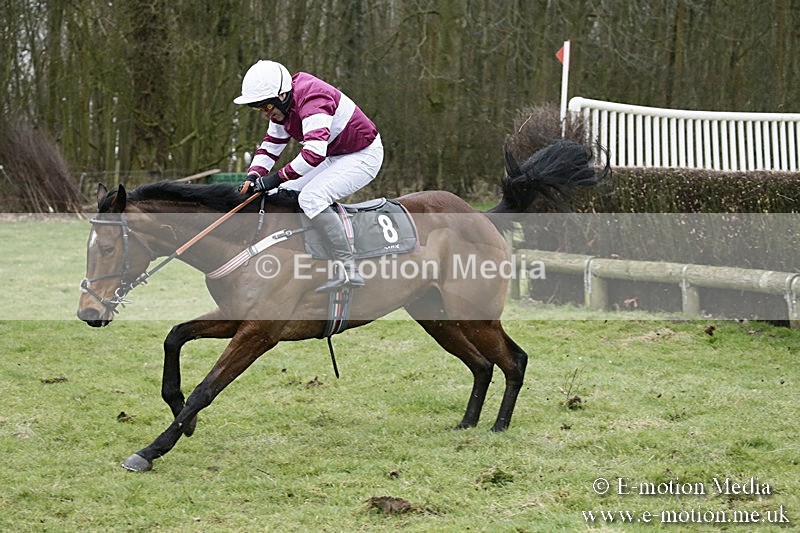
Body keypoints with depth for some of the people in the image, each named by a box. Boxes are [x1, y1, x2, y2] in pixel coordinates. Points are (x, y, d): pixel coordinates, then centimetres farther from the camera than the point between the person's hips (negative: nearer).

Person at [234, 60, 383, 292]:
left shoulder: (312, 101, -29)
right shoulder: (282, 108, 3)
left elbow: (314, 153, -39)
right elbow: (270, 147, 9)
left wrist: (278, 177, -33)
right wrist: (254, 176, -10)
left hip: (363, 157, -10)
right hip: (334, 157, 10)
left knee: (311, 197, -29)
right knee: (281, 195, 4)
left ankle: (348, 268, -31)